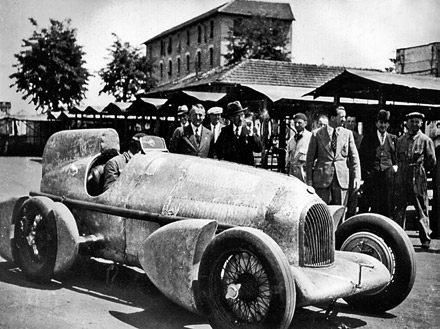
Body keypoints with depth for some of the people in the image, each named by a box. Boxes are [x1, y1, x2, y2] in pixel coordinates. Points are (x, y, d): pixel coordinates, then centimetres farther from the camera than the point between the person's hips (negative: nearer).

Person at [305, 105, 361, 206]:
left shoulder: (347, 133, 9)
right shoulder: (317, 134, 2)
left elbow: (354, 156, 9)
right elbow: (310, 158, 4)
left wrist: (357, 177, -2)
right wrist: (309, 180, 0)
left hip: (341, 179, 2)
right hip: (322, 179, -2)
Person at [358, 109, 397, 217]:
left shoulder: (393, 138, 14)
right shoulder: (368, 139, 9)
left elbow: (396, 156, 22)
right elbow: (361, 157, 9)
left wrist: (395, 166, 6)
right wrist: (365, 172, 0)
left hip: (388, 174, 1)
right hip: (371, 175, -1)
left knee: (387, 204, 0)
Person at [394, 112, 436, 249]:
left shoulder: (425, 140, 0)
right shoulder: (400, 140, 11)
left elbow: (431, 161, 2)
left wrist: (420, 170, 8)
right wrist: (402, 169, 13)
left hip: (418, 179, -3)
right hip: (401, 178, 3)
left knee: (422, 209, 2)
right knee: (399, 208, 3)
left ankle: (425, 239, 10)